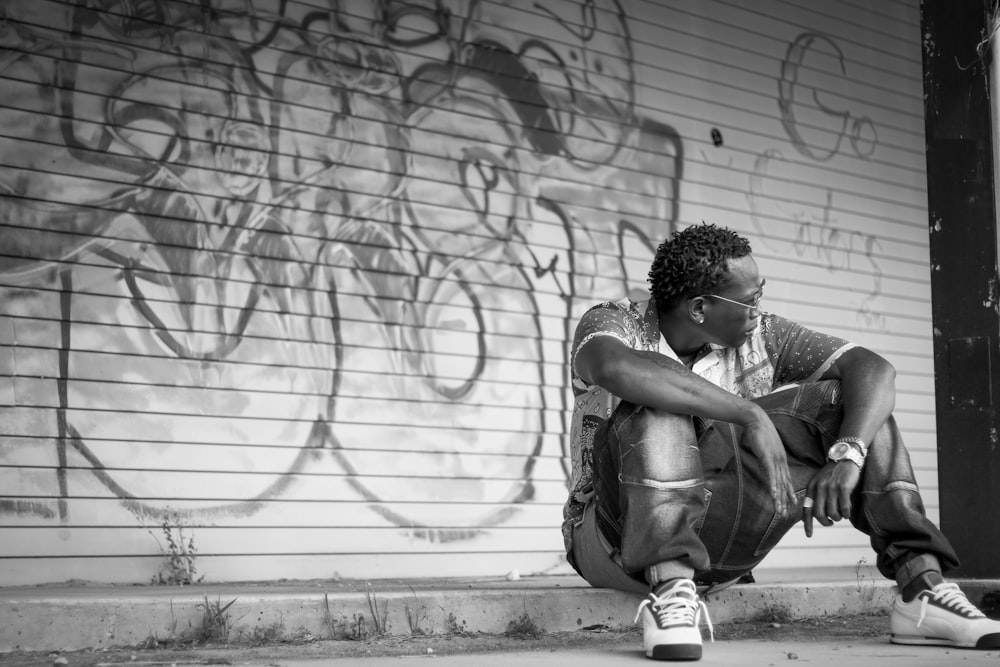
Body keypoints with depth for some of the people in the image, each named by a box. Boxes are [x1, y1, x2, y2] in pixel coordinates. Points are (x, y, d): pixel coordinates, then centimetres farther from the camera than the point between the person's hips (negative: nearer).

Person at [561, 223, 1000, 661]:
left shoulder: (758, 338, -1)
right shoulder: (613, 323, -12)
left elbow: (874, 370, -10)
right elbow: (617, 368, -38)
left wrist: (848, 455, -28)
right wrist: (751, 415, -37)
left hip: (715, 541, 4)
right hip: (617, 538, -4)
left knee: (839, 400, -8)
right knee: (657, 409, -31)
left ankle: (921, 588, -17)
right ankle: (671, 591, -36)